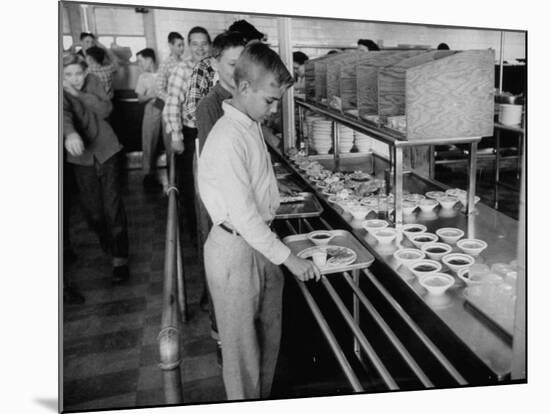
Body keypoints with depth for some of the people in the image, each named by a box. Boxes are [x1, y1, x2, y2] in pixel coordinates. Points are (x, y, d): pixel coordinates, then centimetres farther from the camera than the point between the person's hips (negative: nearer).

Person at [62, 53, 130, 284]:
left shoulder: (93, 82, -3)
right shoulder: (62, 93, -11)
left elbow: (106, 110, -13)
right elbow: (64, 113, -33)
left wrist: (79, 94, -23)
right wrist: (70, 133, -54)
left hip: (105, 149, 0)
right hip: (81, 155, 0)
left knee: (113, 205, -6)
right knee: (91, 208, 3)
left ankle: (120, 258, 0)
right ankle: (105, 239, 33)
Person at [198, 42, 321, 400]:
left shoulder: (252, 125, 5)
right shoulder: (228, 140, -24)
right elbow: (244, 216, -25)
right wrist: (288, 258, -18)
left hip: (260, 242, 9)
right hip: (235, 251, -9)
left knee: (269, 335, 21)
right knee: (242, 344, 10)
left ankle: (264, 401, 40)